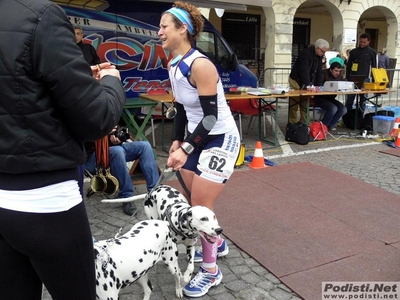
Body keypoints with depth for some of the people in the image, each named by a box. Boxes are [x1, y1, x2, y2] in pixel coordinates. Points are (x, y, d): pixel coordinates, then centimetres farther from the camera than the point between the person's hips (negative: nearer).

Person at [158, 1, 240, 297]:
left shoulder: (200, 65, -24)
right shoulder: (173, 65, 3)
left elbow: (211, 115, -24)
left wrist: (186, 149, -27)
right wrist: (177, 141, 6)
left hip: (220, 139, -9)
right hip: (197, 137, 9)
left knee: (201, 205, -6)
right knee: (191, 200, 15)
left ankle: (211, 271, 14)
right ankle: (217, 244, 40)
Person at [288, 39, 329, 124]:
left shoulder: (320, 55, 0)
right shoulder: (305, 53, -23)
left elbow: (319, 71, 1)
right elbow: (304, 70, -31)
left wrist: (319, 85, -8)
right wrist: (308, 85, -37)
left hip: (307, 81, 7)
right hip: (296, 81, -7)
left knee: (305, 104, 6)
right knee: (294, 104, -4)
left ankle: (304, 123, 12)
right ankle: (292, 125, 3)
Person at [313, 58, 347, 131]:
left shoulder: (340, 76, 7)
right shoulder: (324, 73, -12)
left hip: (331, 99, 7)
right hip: (320, 98, -7)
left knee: (343, 109, -15)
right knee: (333, 108, -30)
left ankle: (330, 125, -2)